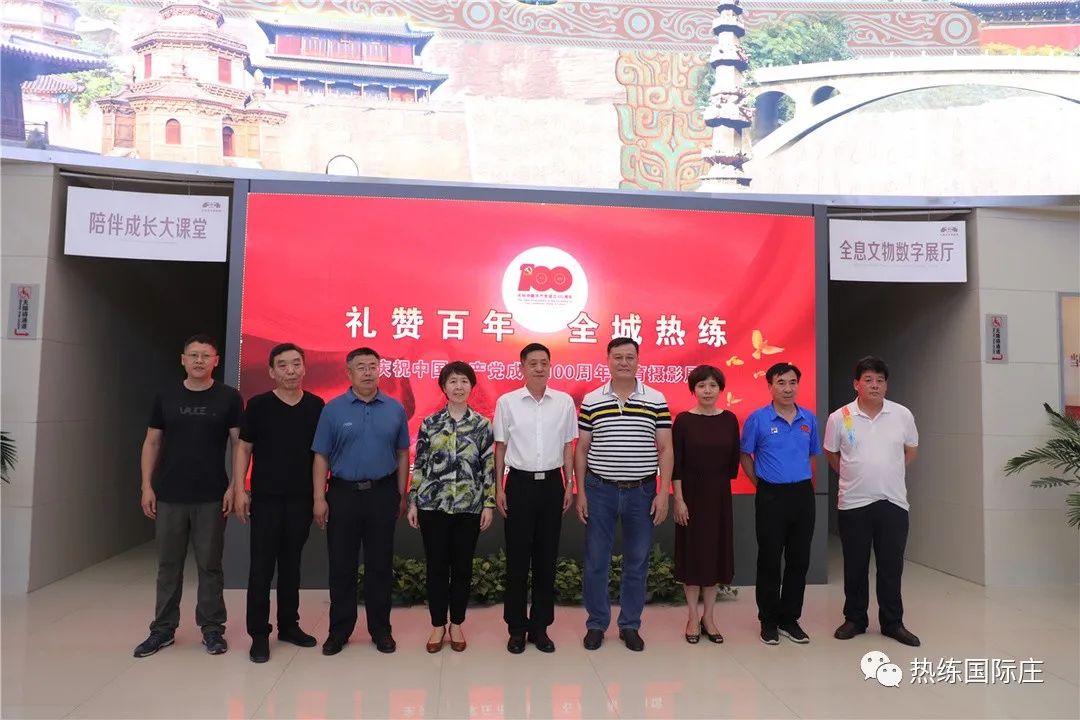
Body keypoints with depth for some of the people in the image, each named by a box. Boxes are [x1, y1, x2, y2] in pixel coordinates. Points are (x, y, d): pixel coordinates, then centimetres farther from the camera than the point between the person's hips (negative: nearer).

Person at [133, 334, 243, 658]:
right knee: (168, 564, 12)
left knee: (209, 564, 6)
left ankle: (212, 628, 17)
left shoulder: (229, 397, -2)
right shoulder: (166, 397, 6)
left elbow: (240, 444, -2)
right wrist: (147, 486, 1)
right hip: (169, 496, 2)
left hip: (211, 497, -2)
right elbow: (152, 443, 9)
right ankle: (163, 628, 24)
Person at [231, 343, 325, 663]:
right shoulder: (258, 405, -3)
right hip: (266, 497, -2)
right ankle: (259, 633, 12)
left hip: (301, 498, 2)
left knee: (291, 564, 13)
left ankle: (289, 625, 25)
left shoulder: (316, 406, 2)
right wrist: (239, 490, -7)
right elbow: (243, 448, 0)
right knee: (262, 566, 2)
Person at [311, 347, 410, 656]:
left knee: (380, 565, 9)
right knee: (341, 565, 8)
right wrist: (319, 498, -6)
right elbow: (321, 456, -1)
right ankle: (339, 630, 22)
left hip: (383, 494, 1)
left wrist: (401, 495, 5)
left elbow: (402, 454, 7)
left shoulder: (395, 409, 2)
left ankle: (381, 629, 21)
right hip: (343, 493, -1)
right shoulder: (333, 409, -1)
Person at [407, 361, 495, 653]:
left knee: (462, 566, 9)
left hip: (470, 507, 0)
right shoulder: (429, 423, 2)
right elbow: (419, 465, 4)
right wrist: (412, 501, 1)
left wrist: (489, 504, -3)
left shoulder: (482, 424, 2)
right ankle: (438, 625, 22)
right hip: (432, 505, 0)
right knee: (437, 566, 7)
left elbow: (489, 467, 1)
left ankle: (456, 624, 24)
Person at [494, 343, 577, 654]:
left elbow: (567, 447, 8)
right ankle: (517, 627, 19)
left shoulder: (565, 402, 2)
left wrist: (569, 485, 6)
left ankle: (540, 626, 22)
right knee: (517, 558, 4)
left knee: (547, 557, 9)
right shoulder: (507, 402, -2)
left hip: (552, 483, 2)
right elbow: (500, 447, 3)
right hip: (520, 482, -1)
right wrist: (499, 488, 0)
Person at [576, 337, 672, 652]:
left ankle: (630, 625, 25)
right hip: (600, 490, 0)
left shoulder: (656, 400, -1)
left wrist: (663, 493, -6)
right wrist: (580, 492, 0)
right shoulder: (591, 401, 0)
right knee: (596, 560, 7)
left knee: (637, 562, 10)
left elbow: (665, 449, 0)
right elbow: (581, 449, 4)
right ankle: (596, 624, 23)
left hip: (642, 491, 0)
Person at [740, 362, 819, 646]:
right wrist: (761, 484, 3)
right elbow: (745, 456, 3)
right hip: (771, 496, -4)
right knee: (770, 561, 3)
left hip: (802, 495, 4)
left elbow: (811, 456, 17)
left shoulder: (809, 419, 5)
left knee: (799, 560, 9)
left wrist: (802, 483, 12)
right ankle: (768, 621, 16)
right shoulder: (757, 419, -6)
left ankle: (790, 619, 23)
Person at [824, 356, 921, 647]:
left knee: (891, 566, 8)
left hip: (893, 502, 1)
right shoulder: (839, 418, -5)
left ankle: (892, 623, 22)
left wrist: (889, 473, 12)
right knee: (855, 566, 9)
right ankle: (855, 619, 23)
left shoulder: (902, 415, 0)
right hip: (853, 503, -1)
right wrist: (852, 476, 8)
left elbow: (911, 449, 16)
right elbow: (830, 453, 10)